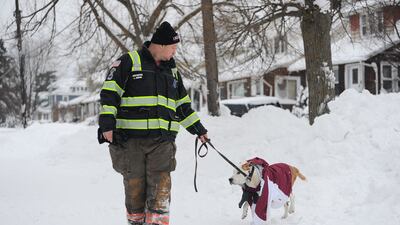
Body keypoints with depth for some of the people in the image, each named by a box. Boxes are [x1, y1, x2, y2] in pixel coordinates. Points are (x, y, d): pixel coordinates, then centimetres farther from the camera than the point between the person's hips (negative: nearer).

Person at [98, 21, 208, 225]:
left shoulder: (172, 69, 19)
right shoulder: (129, 61, 0)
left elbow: (182, 105, 27)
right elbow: (110, 93, -6)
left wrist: (198, 129, 27)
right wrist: (107, 124, -15)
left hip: (162, 140, 4)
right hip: (130, 139, -4)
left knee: (160, 188, -8)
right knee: (135, 185, 3)